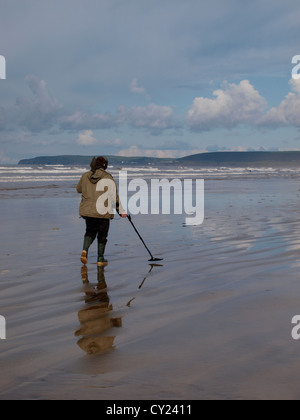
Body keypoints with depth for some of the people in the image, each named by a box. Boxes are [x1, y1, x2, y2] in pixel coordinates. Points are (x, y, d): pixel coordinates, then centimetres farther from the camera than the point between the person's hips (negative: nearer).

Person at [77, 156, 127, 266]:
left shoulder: (85, 176, 2)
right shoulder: (108, 178, -8)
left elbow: (79, 189, 18)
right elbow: (114, 196, -9)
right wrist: (121, 211, -4)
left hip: (87, 210, 3)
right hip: (103, 211, -3)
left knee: (90, 231, 21)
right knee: (102, 235, 12)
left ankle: (85, 249, -3)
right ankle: (100, 259, 16)